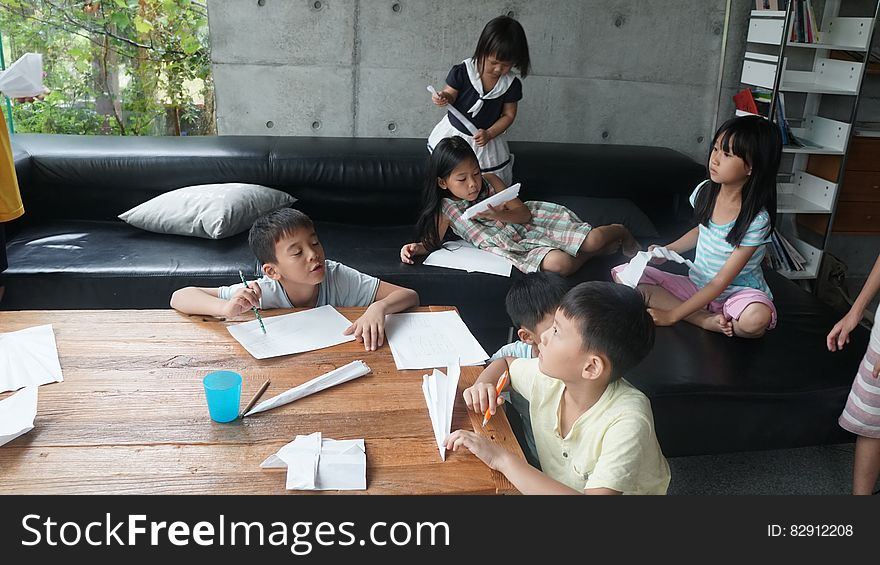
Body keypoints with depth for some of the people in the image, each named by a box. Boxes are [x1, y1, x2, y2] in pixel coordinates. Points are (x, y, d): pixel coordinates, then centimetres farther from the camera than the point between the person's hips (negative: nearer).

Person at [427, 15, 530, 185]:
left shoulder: (511, 85, -12)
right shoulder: (462, 72, -18)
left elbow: (509, 115, -4)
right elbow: (451, 95, -6)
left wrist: (489, 134, -18)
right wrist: (444, 97, -31)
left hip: (484, 141, 1)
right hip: (454, 134, -1)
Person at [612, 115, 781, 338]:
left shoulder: (757, 219, -22)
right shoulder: (705, 192, -6)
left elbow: (720, 282, -22)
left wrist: (672, 315, -24)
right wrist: (666, 251, 1)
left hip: (736, 292, -6)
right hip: (697, 284, 6)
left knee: (756, 319, -41)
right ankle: (708, 320, -17)